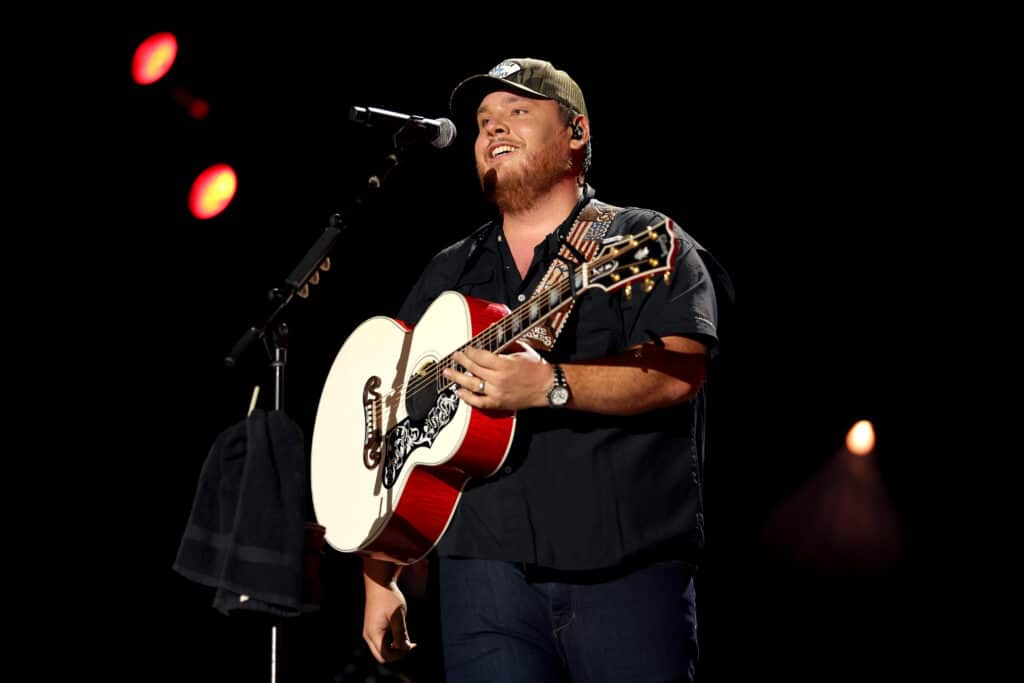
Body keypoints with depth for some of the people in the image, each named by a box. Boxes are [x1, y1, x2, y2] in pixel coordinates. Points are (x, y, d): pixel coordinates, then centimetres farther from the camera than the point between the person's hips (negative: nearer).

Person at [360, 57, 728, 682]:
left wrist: (548, 386, -24)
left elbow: (680, 370, -12)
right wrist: (380, 577, 11)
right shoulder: (449, 274, 18)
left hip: (630, 568, -3)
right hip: (485, 567, 3)